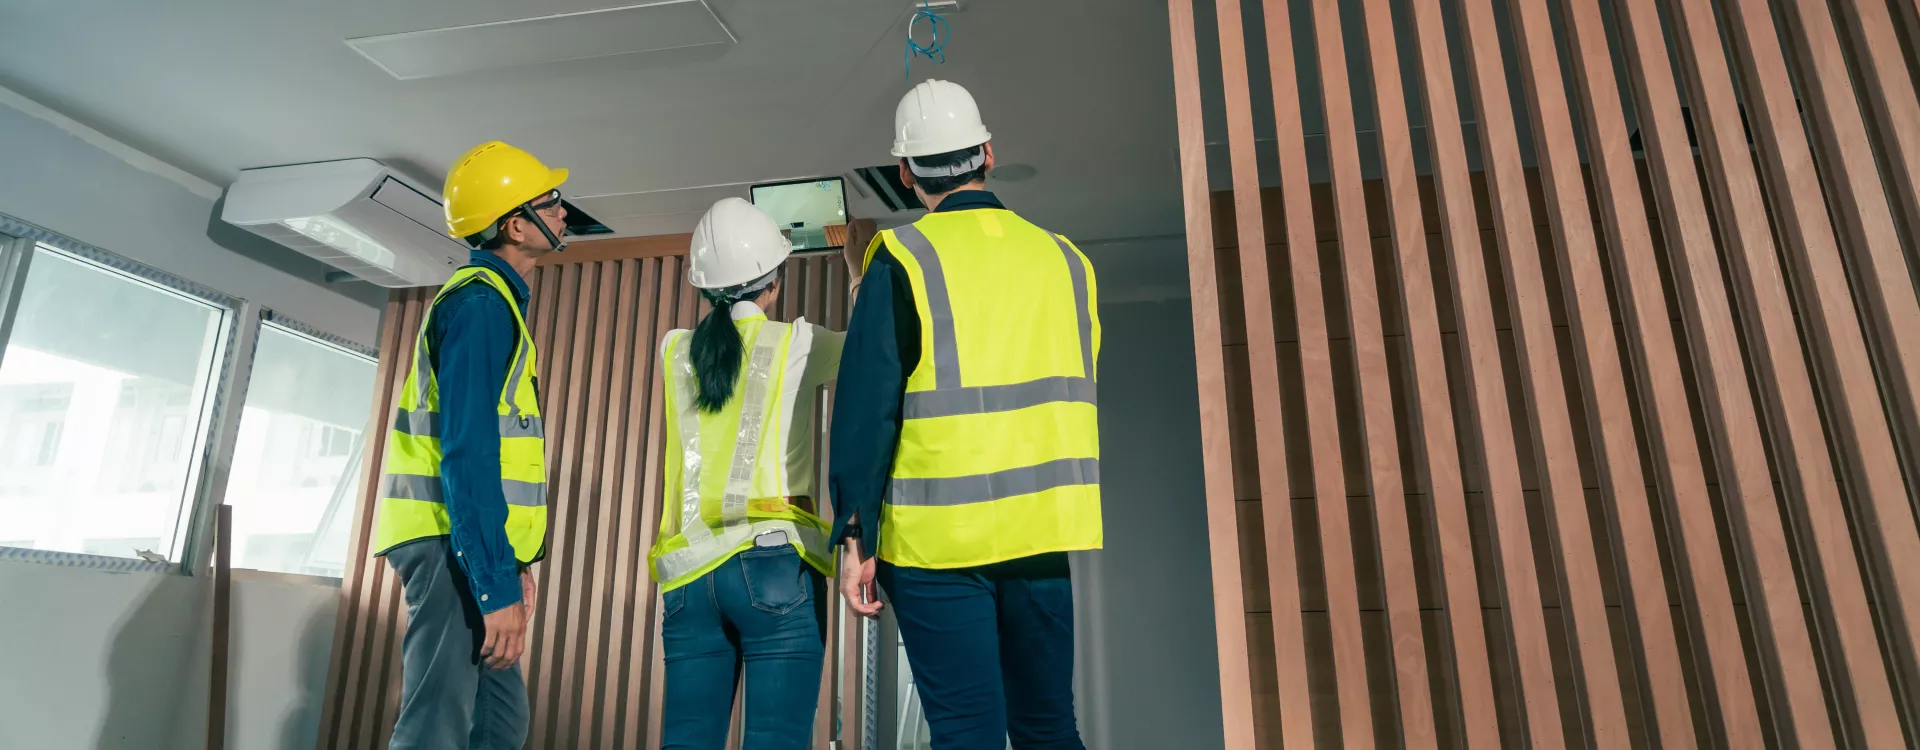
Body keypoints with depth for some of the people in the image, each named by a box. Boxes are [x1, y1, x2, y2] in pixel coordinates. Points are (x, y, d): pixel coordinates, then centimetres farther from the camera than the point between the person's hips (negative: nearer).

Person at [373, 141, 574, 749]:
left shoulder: (491, 299, 19)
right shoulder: (480, 300, -12)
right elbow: (467, 452, -22)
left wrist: (514, 562, 19)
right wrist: (497, 586, -24)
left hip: (465, 543, 10)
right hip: (452, 542, -10)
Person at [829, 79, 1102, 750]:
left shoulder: (904, 259, -6)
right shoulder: (1063, 259, 8)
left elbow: (868, 405, -10)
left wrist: (855, 534, -5)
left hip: (937, 537, -4)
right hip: (1042, 529, 5)